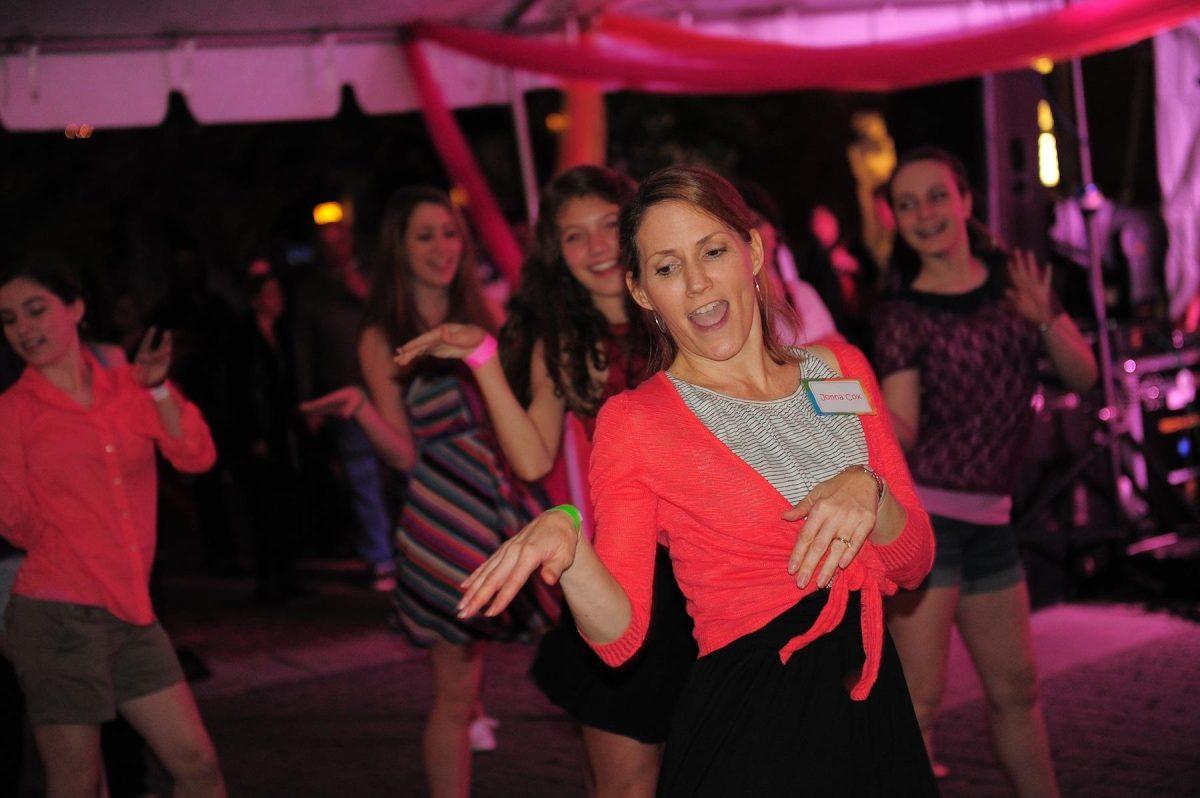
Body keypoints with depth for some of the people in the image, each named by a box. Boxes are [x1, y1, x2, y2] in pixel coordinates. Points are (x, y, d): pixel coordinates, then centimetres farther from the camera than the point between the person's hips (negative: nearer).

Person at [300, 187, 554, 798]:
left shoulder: (483, 317, 11)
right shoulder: (382, 341, 1)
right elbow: (405, 454, -6)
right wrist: (360, 408, -21)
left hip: (510, 507, 4)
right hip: (445, 522, -4)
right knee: (454, 693, 2)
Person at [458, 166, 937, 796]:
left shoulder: (839, 369, 5)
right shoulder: (633, 421, -6)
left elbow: (913, 564, 4)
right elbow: (620, 636, -11)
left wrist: (867, 490, -16)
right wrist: (565, 543, -30)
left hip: (872, 697, 4)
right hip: (748, 732, -4)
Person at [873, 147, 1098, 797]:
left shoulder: (1013, 278, 8)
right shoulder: (902, 315, -5)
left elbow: (1082, 375, 6)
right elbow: (903, 430, -11)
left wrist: (1045, 320, -13)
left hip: (987, 516, 5)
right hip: (922, 512, -5)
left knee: (1014, 688, 16)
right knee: (920, 695, -10)